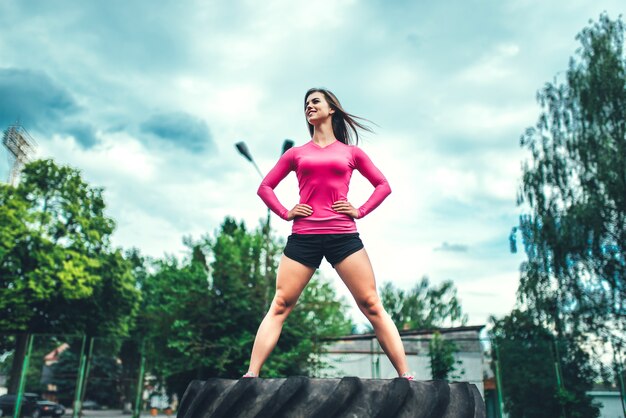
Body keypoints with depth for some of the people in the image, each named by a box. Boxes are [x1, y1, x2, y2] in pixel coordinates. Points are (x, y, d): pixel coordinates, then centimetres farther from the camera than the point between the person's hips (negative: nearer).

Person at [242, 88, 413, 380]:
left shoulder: (350, 152, 14)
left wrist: (360, 211, 3)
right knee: (279, 306, -4)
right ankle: (251, 375, -2)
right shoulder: (296, 153, 16)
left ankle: (405, 376, 1)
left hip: (343, 236, -1)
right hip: (303, 237, 1)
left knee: (372, 306, -4)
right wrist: (284, 213, 4)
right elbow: (265, 186, 19)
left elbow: (383, 185, 17)